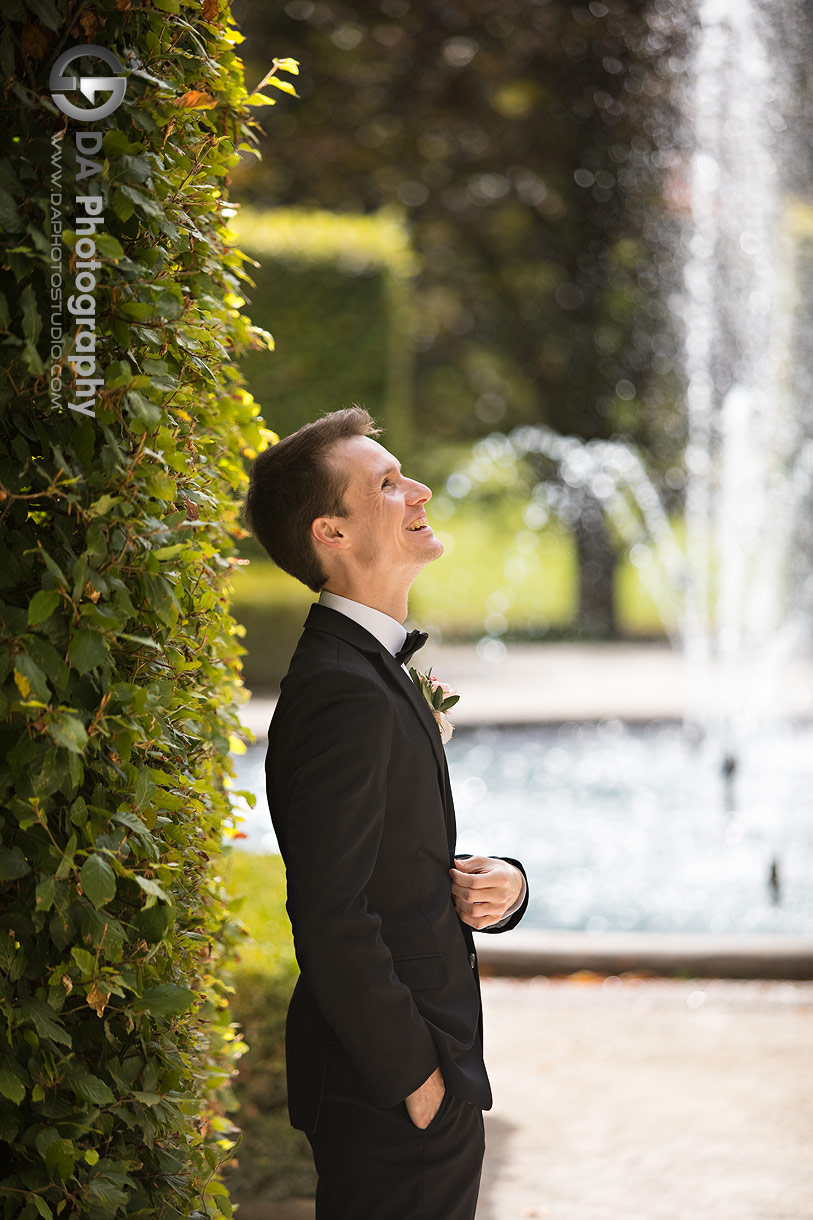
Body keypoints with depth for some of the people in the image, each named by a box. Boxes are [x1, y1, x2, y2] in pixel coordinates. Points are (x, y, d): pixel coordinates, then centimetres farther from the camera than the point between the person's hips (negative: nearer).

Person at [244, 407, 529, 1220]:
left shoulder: (375, 671, 13)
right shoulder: (344, 697, -20)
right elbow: (333, 923, -24)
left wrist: (500, 885, -1)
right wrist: (415, 1078, -18)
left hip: (428, 1077, 10)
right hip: (391, 1100, -10)